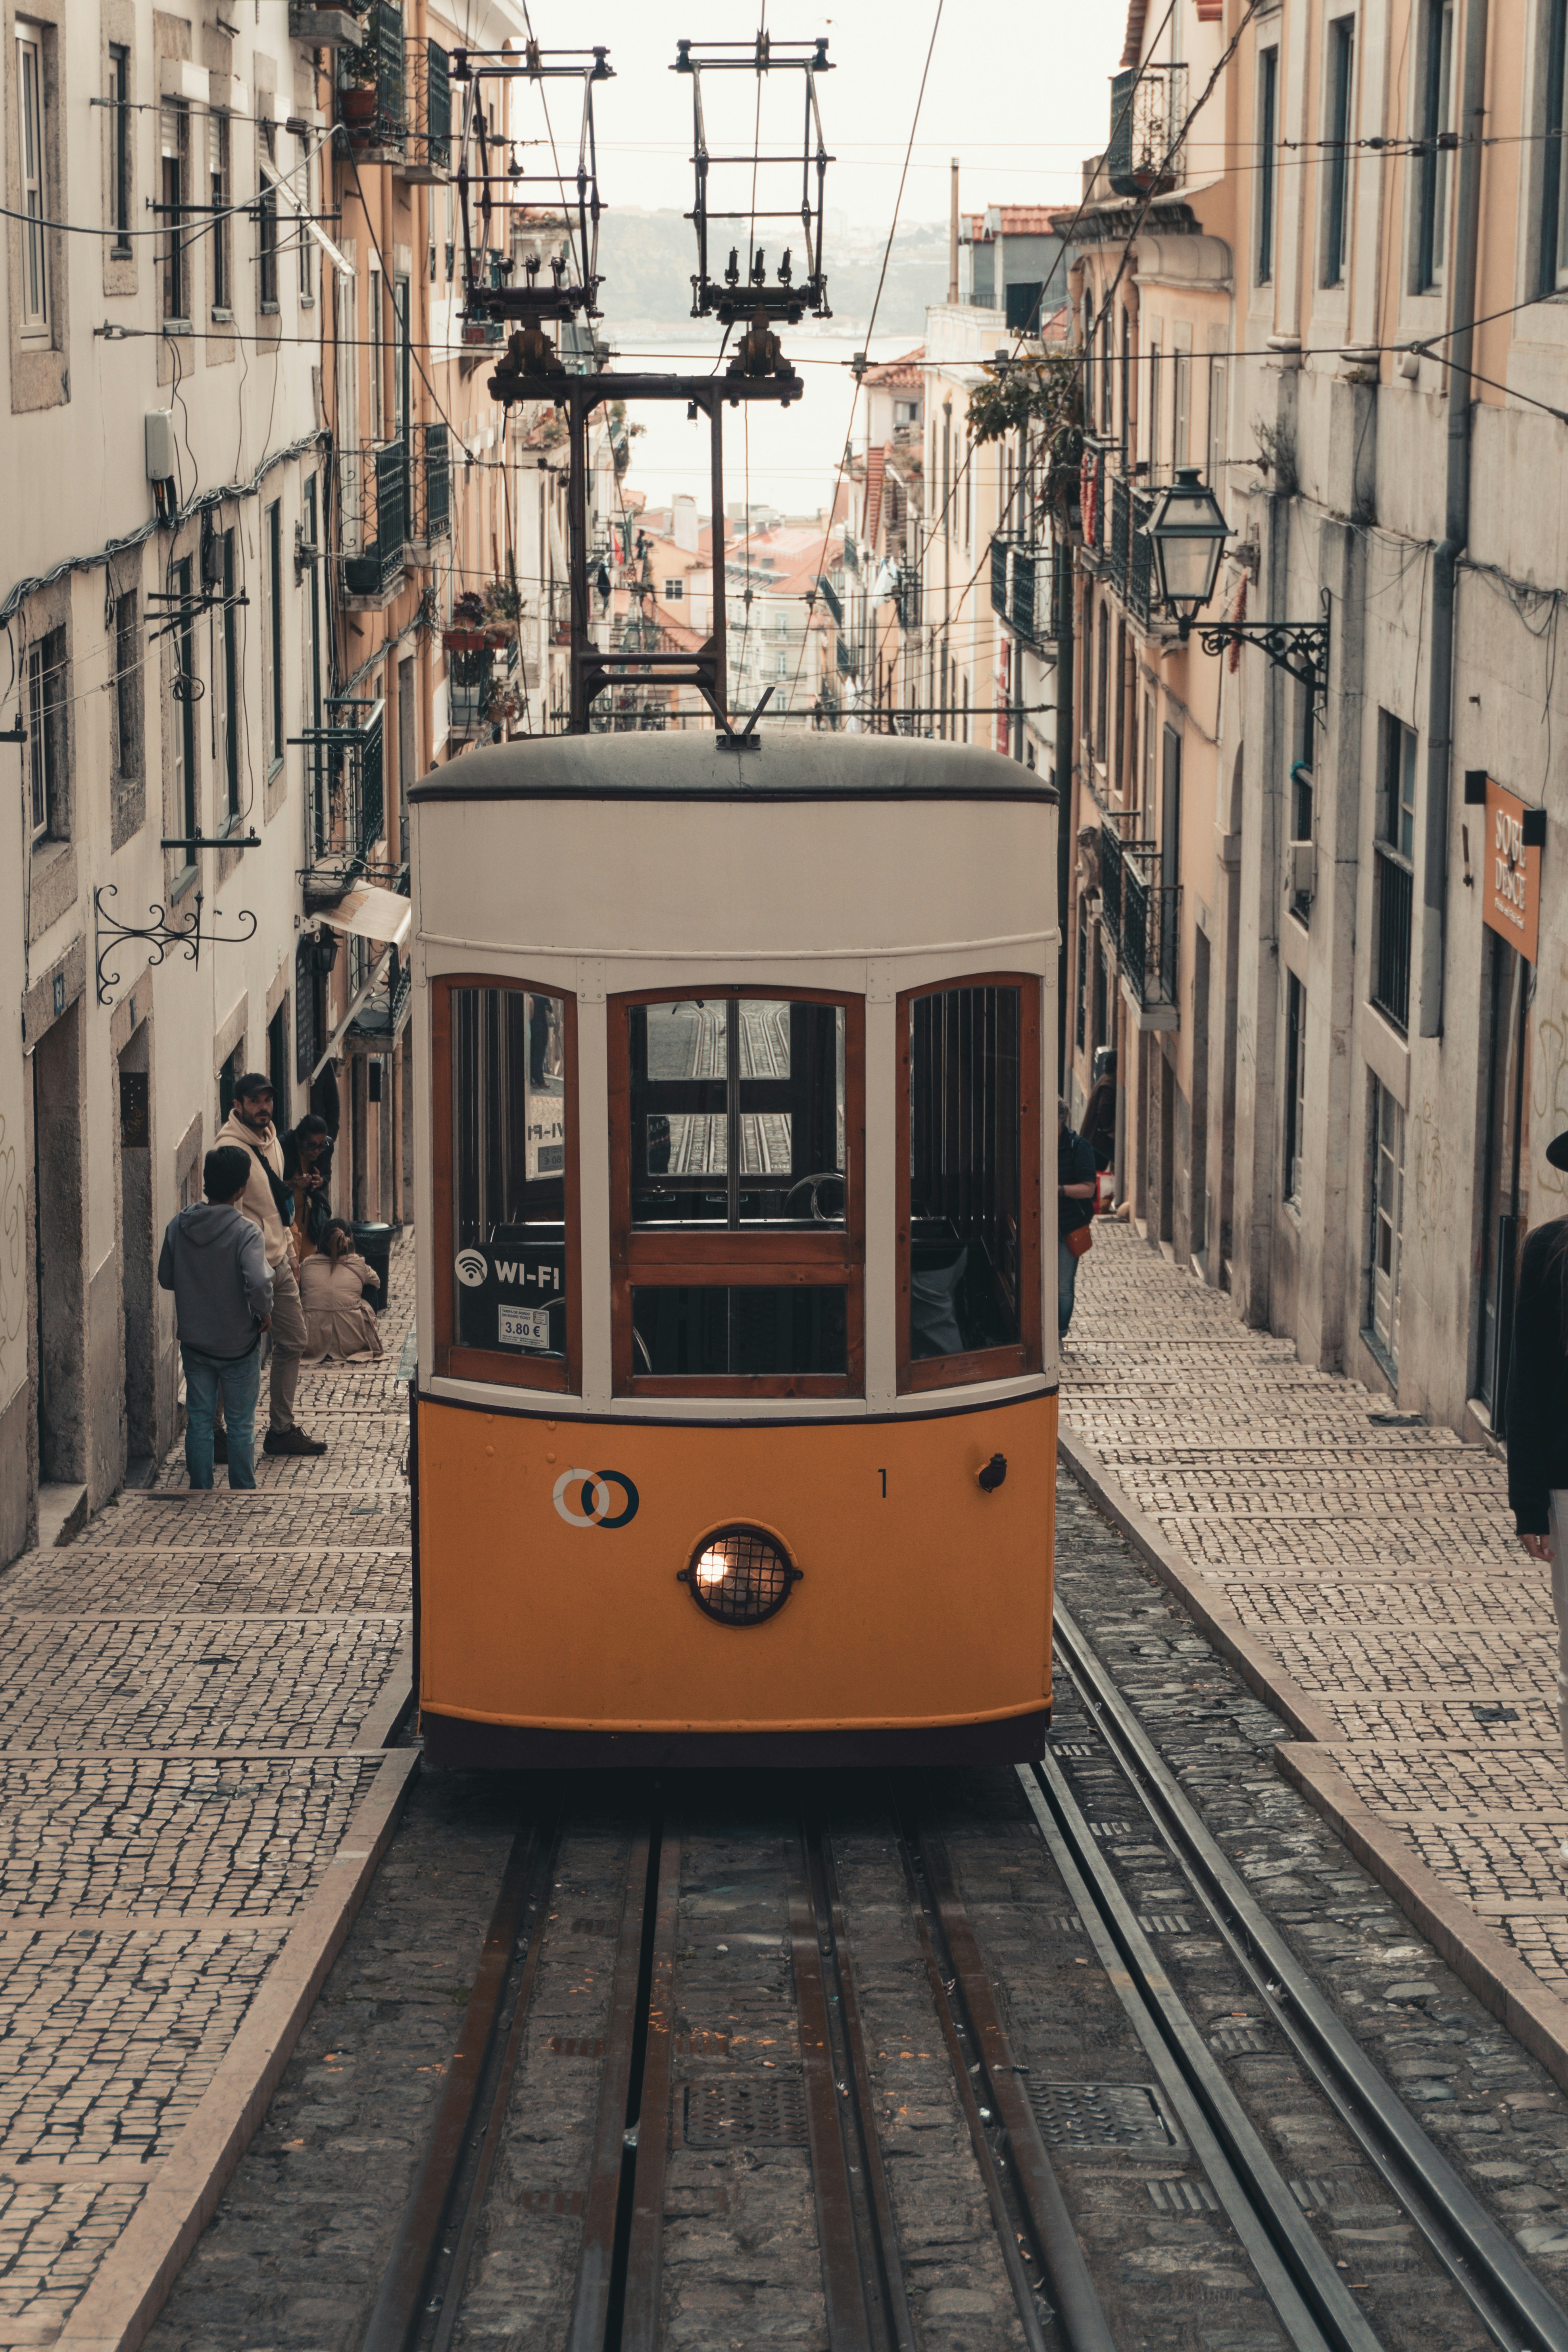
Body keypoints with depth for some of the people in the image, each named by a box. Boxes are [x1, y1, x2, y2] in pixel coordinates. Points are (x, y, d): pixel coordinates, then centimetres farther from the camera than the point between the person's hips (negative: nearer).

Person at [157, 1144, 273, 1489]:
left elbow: (166, 1279, 3)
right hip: (238, 1344, -4)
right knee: (241, 1425, 10)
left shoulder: (179, 1225, -6)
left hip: (194, 1341, 4)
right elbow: (259, 1284, -33)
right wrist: (265, 1313, -14)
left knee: (198, 1421, 14)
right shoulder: (245, 1232, -21)